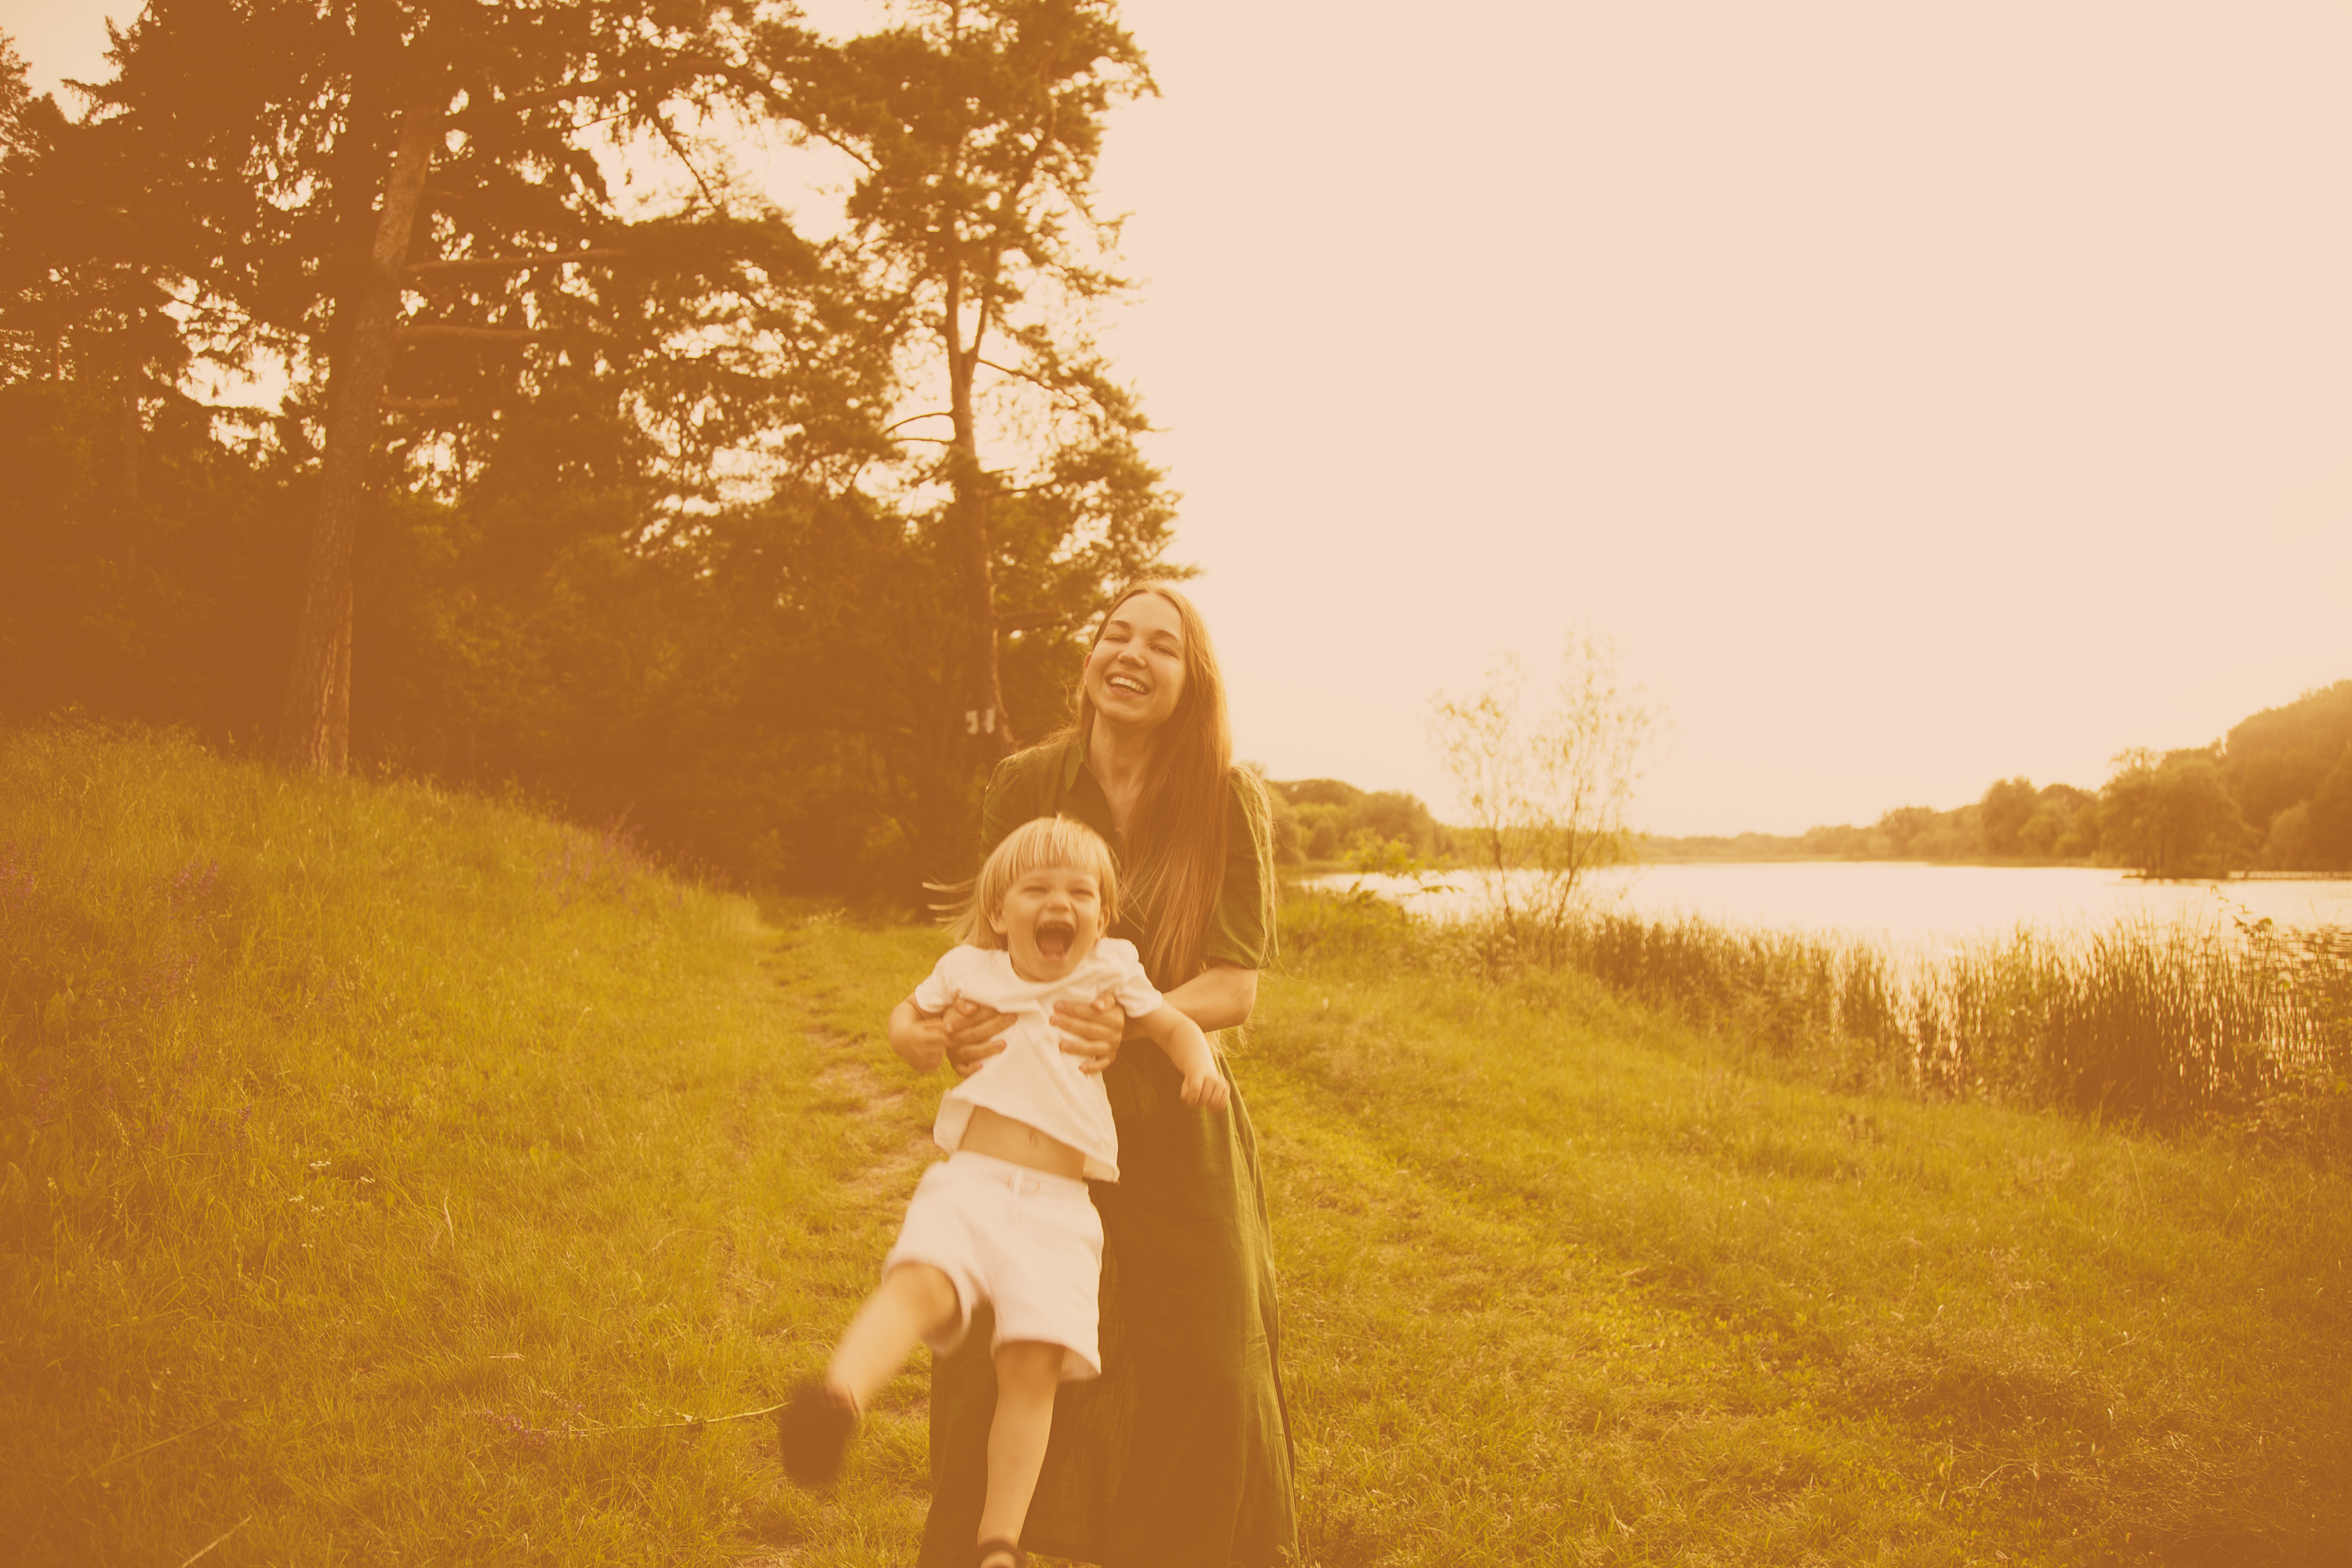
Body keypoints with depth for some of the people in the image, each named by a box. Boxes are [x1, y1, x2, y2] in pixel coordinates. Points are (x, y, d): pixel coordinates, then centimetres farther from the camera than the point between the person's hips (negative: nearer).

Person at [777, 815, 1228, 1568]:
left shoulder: (1111, 974, 12)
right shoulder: (969, 969, 15)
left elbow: (1175, 1025, 18)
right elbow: (909, 1010, 31)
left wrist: (1201, 1066, -4)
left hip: (1058, 1204, 0)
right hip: (968, 1180, 0)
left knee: (1034, 1362, -14)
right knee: (921, 1284, -31)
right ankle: (839, 1396, -54)